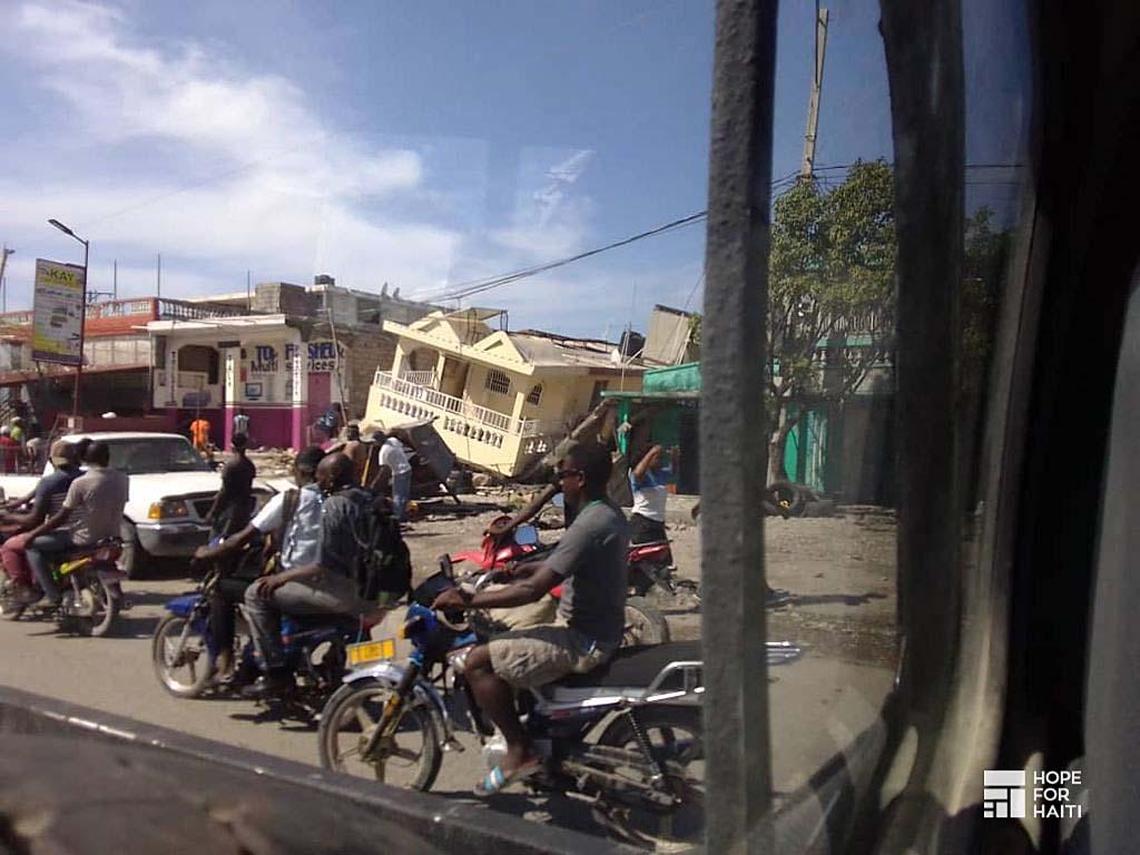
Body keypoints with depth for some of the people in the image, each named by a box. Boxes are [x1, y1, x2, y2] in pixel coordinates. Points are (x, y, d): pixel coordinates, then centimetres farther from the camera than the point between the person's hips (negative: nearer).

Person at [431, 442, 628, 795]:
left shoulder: (589, 524, -23)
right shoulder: (611, 515, 8)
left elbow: (534, 589, -27)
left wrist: (468, 600, -21)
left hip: (584, 642, -10)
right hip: (603, 630, 10)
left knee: (478, 662, -12)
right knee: (500, 645, 25)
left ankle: (519, 751, -4)